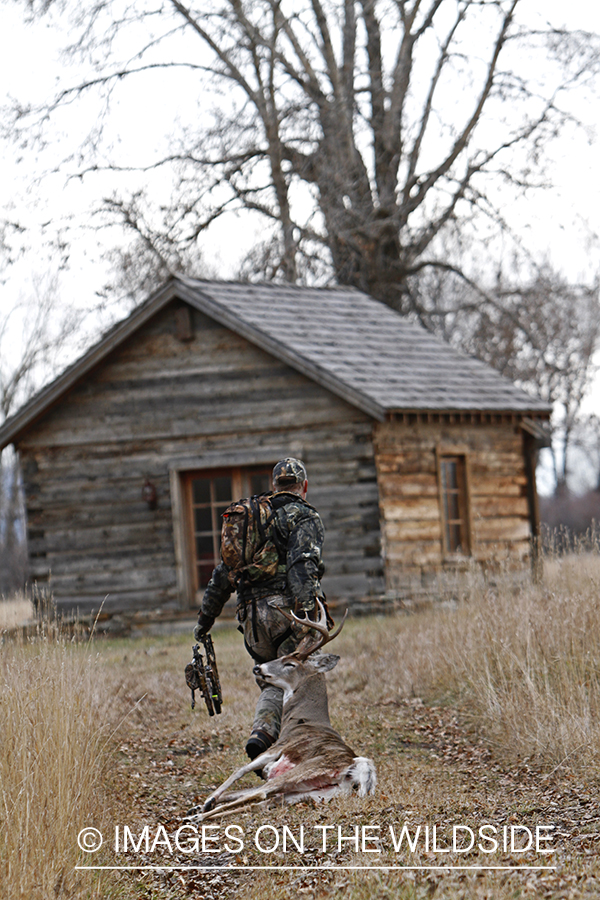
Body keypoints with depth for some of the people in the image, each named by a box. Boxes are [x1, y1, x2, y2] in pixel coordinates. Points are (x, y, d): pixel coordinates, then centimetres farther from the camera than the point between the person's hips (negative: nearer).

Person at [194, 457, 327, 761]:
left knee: (273, 683, 15)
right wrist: (306, 608, -25)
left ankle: (263, 730, -10)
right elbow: (303, 564, -15)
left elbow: (224, 572, 22)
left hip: (251, 614, 6)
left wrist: (206, 616, 26)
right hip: (284, 609, -6)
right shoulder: (305, 517, 3)